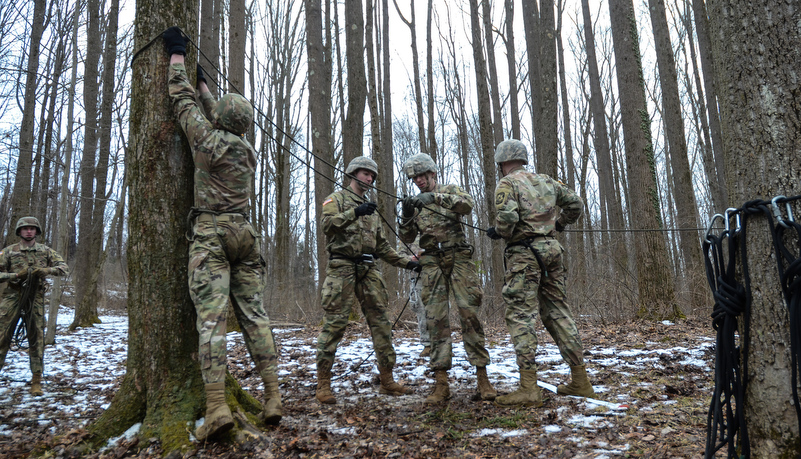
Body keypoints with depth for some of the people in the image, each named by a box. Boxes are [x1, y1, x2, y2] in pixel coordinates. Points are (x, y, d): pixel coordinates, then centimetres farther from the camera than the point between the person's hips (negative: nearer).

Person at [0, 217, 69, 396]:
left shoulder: (46, 251, 7)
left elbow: (64, 269, 1)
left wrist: (45, 270, -16)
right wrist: (16, 275, -15)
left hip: (35, 299, 1)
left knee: (36, 338, 1)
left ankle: (36, 381, 7)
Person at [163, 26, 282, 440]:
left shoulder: (208, 139, -2)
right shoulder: (248, 150, 14)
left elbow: (182, 101, 10)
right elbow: (224, 123, 33)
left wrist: (177, 56, 24)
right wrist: (204, 85, 46)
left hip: (210, 235, -5)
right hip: (244, 235, 6)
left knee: (211, 317, -11)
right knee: (254, 314, 5)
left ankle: (217, 407, -19)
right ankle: (273, 398, 2)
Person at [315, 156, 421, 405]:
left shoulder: (371, 209, 25)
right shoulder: (336, 198, 7)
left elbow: (382, 246, 24)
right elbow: (327, 224, -14)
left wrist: (406, 261, 13)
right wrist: (354, 213, -27)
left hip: (369, 270, 6)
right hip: (342, 266, -6)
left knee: (381, 321, 3)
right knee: (334, 323, -8)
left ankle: (387, 380, 10)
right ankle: (323, 383, -3)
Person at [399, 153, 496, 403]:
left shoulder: (450, 191, 8)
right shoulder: (415, 203, 16)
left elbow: (467, 204, -15)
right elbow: (406, 237, 10)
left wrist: (435, 197, -25)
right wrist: (406, 215, -8)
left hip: (459, 258, -2)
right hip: (432, 263, 3)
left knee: (470, 314, -7)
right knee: (436, 319, -3)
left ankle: (482, 376, -1)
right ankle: (441, 384, -1)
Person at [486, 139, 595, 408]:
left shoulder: (507, 184, -5)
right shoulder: (546, 181, 16)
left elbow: (508, 216, -21)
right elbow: (575, 203, 22)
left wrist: (498, 232, -2)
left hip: (524, 254, -7)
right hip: (551, 249, 7)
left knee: (520, 317, -6)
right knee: (558, 313, 12)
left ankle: (529, 389, -11)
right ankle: (580, 382, 16)